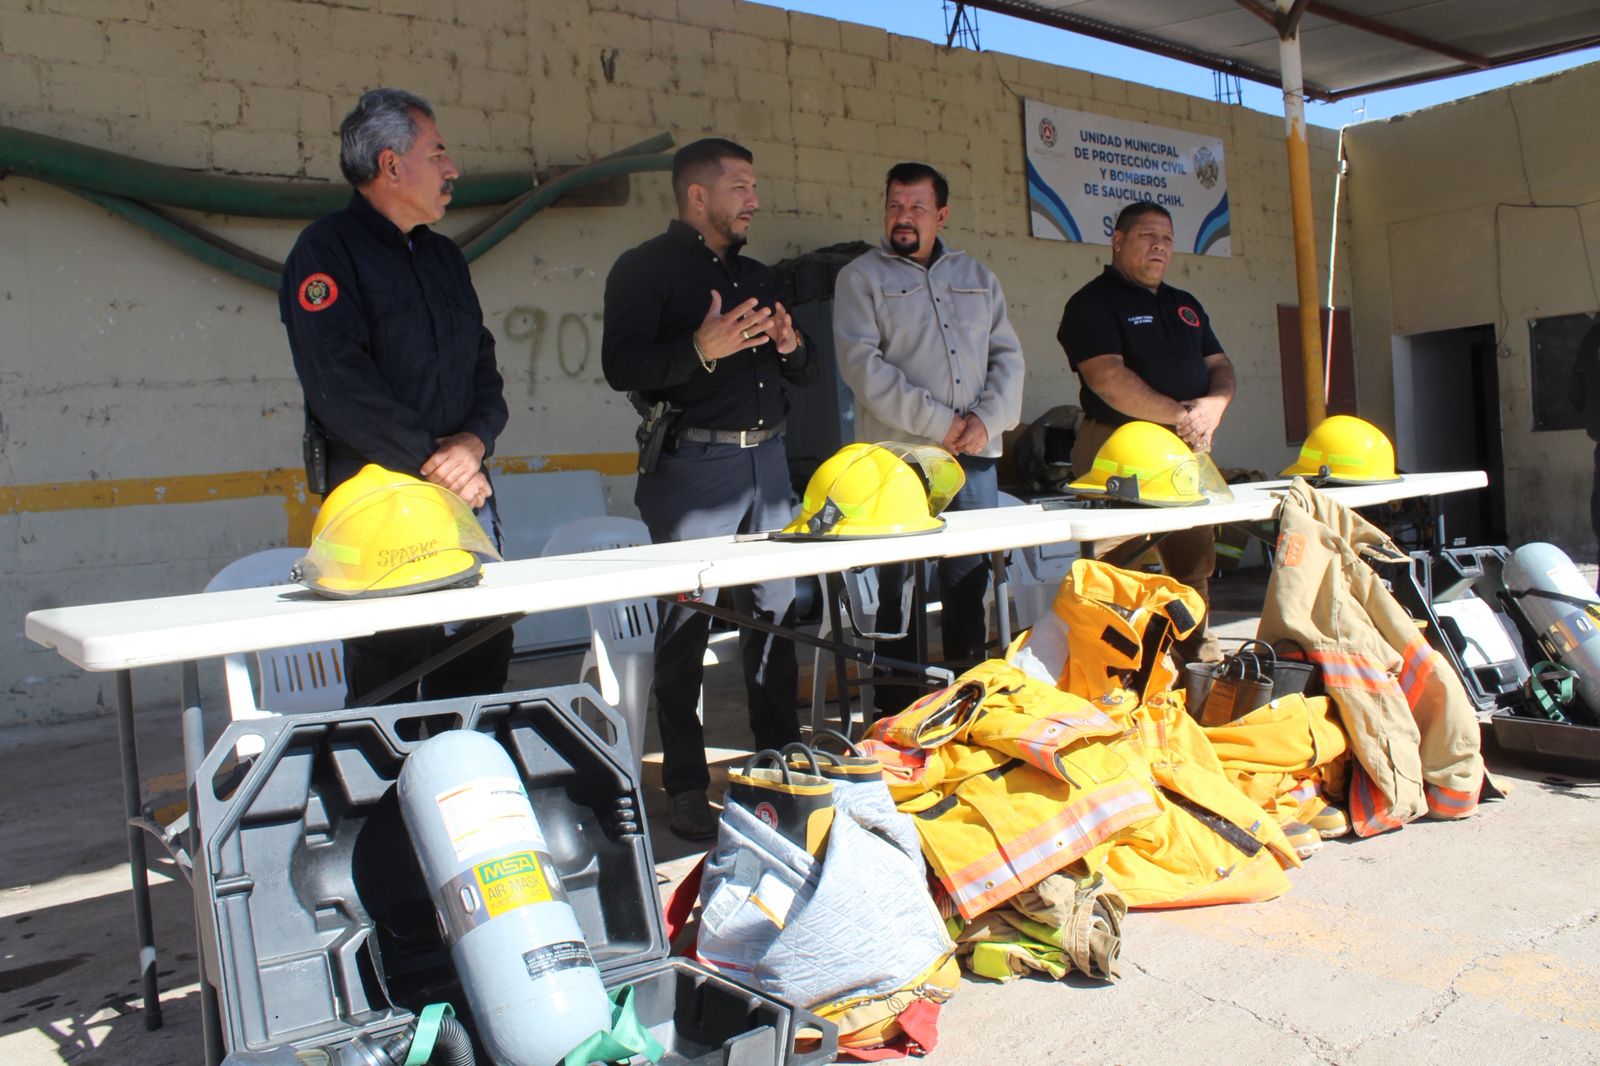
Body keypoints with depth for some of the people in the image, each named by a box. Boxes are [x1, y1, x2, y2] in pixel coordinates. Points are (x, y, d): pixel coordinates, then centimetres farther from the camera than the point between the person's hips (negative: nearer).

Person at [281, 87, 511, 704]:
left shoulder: (444, 256, 20)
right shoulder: (327, 251, -4)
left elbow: (484, 367, 16)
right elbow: (338, 382, -15)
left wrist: (475, 439, -5)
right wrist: (432, 459, -17)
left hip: (464, 491, 7)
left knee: (484, 656, 7)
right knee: (387, 673, -5)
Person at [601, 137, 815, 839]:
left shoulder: (757, 276, 20)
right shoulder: (645, 268, -1)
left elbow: (804, 374, 23)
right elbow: (622, 367, -13)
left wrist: (791, 346, 1)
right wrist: (701, 348, -25)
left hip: (767, 458, 7)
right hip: (693, 460, -6)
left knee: (775, 610, 8)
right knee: (687, 620, -4)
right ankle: (686, 786, 6)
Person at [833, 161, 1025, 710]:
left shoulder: (978, 277, 18)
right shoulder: (861, 277, 4)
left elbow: (1008, 355, 13)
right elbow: (862, 363, -8)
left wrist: (987, 418, -7)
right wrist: (939, 423, -14)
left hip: (974, 458, 4)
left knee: (970, 584, 7)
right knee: (900, 590, -1)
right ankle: (895, 714, 8)